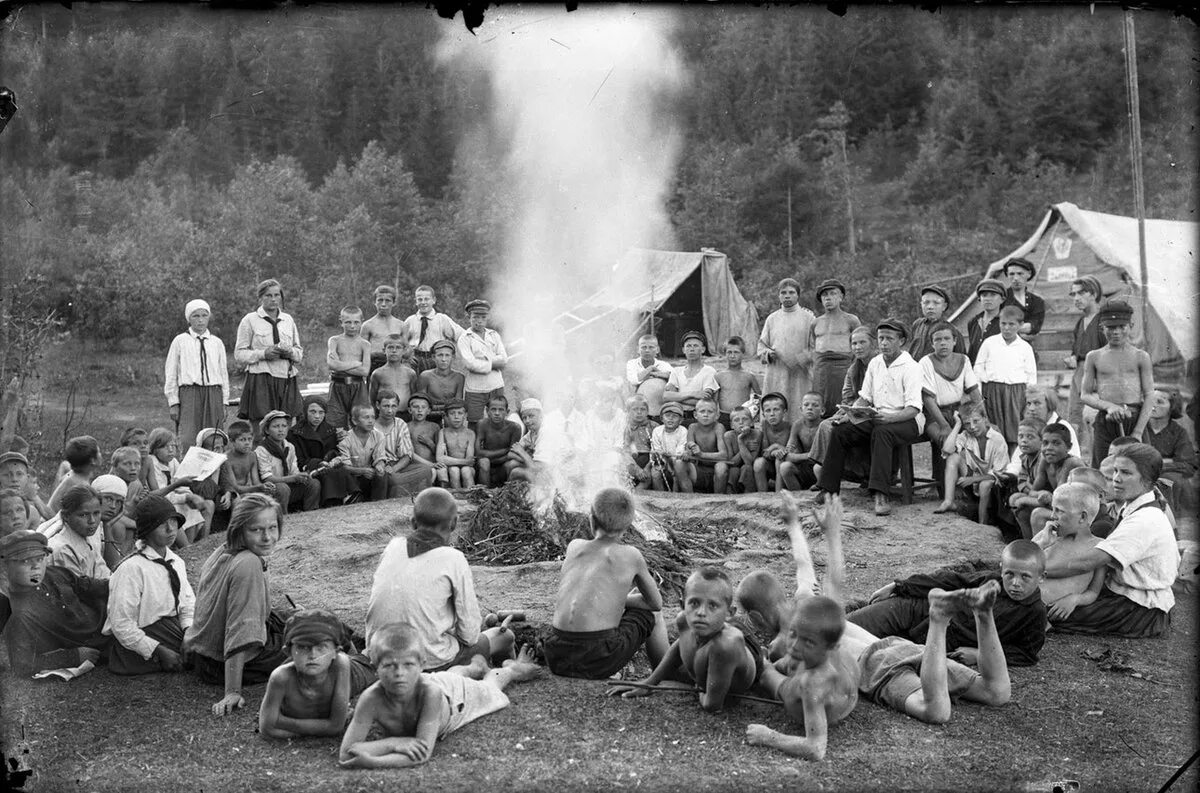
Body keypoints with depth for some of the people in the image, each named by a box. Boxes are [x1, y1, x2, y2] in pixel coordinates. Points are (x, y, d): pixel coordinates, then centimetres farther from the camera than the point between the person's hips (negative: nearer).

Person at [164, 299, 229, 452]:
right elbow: (170, 373, 5)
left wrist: (224, 402, 10)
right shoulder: (180, 341, 4)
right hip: (189, 393, -3)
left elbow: (223, 372, 14)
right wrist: (173, 402, 0)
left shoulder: (217, 343, 11)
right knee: (188, 440, -11)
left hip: (213, 394, 3)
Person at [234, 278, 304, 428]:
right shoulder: (250, 320, 4)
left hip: (287, 381, 4)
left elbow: (300, 353, 18)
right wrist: (263, 354, -15)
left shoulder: (288, 320, 16)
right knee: (260, 427, -11)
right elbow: (239, 354, 0)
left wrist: (290, 352, -5)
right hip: (260, 381, -4)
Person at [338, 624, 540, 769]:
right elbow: (346, 753, -44)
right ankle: (478, 667, 66)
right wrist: (393, 742, -53)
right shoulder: (372, 698, -45)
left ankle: (512, 669, 60)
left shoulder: (430, 692, -50)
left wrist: (372, 762, -59)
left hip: (456, 695, -2)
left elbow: (424, 753, -50)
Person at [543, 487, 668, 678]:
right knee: (652, 614, 23)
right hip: (599, 661, -4)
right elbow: (656, 603, 18)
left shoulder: (574, 547, 14)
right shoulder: (630, 555, 3)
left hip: (557, 657, 4)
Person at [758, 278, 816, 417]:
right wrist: (768, 354, -3)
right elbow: (762, 344, 18)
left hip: (800, 375, -2)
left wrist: (799, 361, -13)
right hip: (776, 375, 3)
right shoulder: (772, 318, 15)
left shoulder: (808, 318, 6)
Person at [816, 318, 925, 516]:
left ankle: (880, 496, -45)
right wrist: (849, 415, -3)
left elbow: (913, 409, -19)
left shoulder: (911, 368, -10)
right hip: (878, 418, 7)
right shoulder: (875, 363, 12)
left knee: (881, 432, -38)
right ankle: (829, 490, -10)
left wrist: (888, 417, -35)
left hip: (907, 421, -7)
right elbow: (864, 398, 16)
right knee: (839, 431, -13)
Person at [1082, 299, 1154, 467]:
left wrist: (1137, 433, -7)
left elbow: (1149, 396, 3)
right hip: (1105, 422, 1)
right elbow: (1085, 395, 9)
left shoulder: (1141, 357, 8)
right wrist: (1108, 406, -11)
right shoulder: (1094, 357, 10)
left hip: (1136, 419, 0)